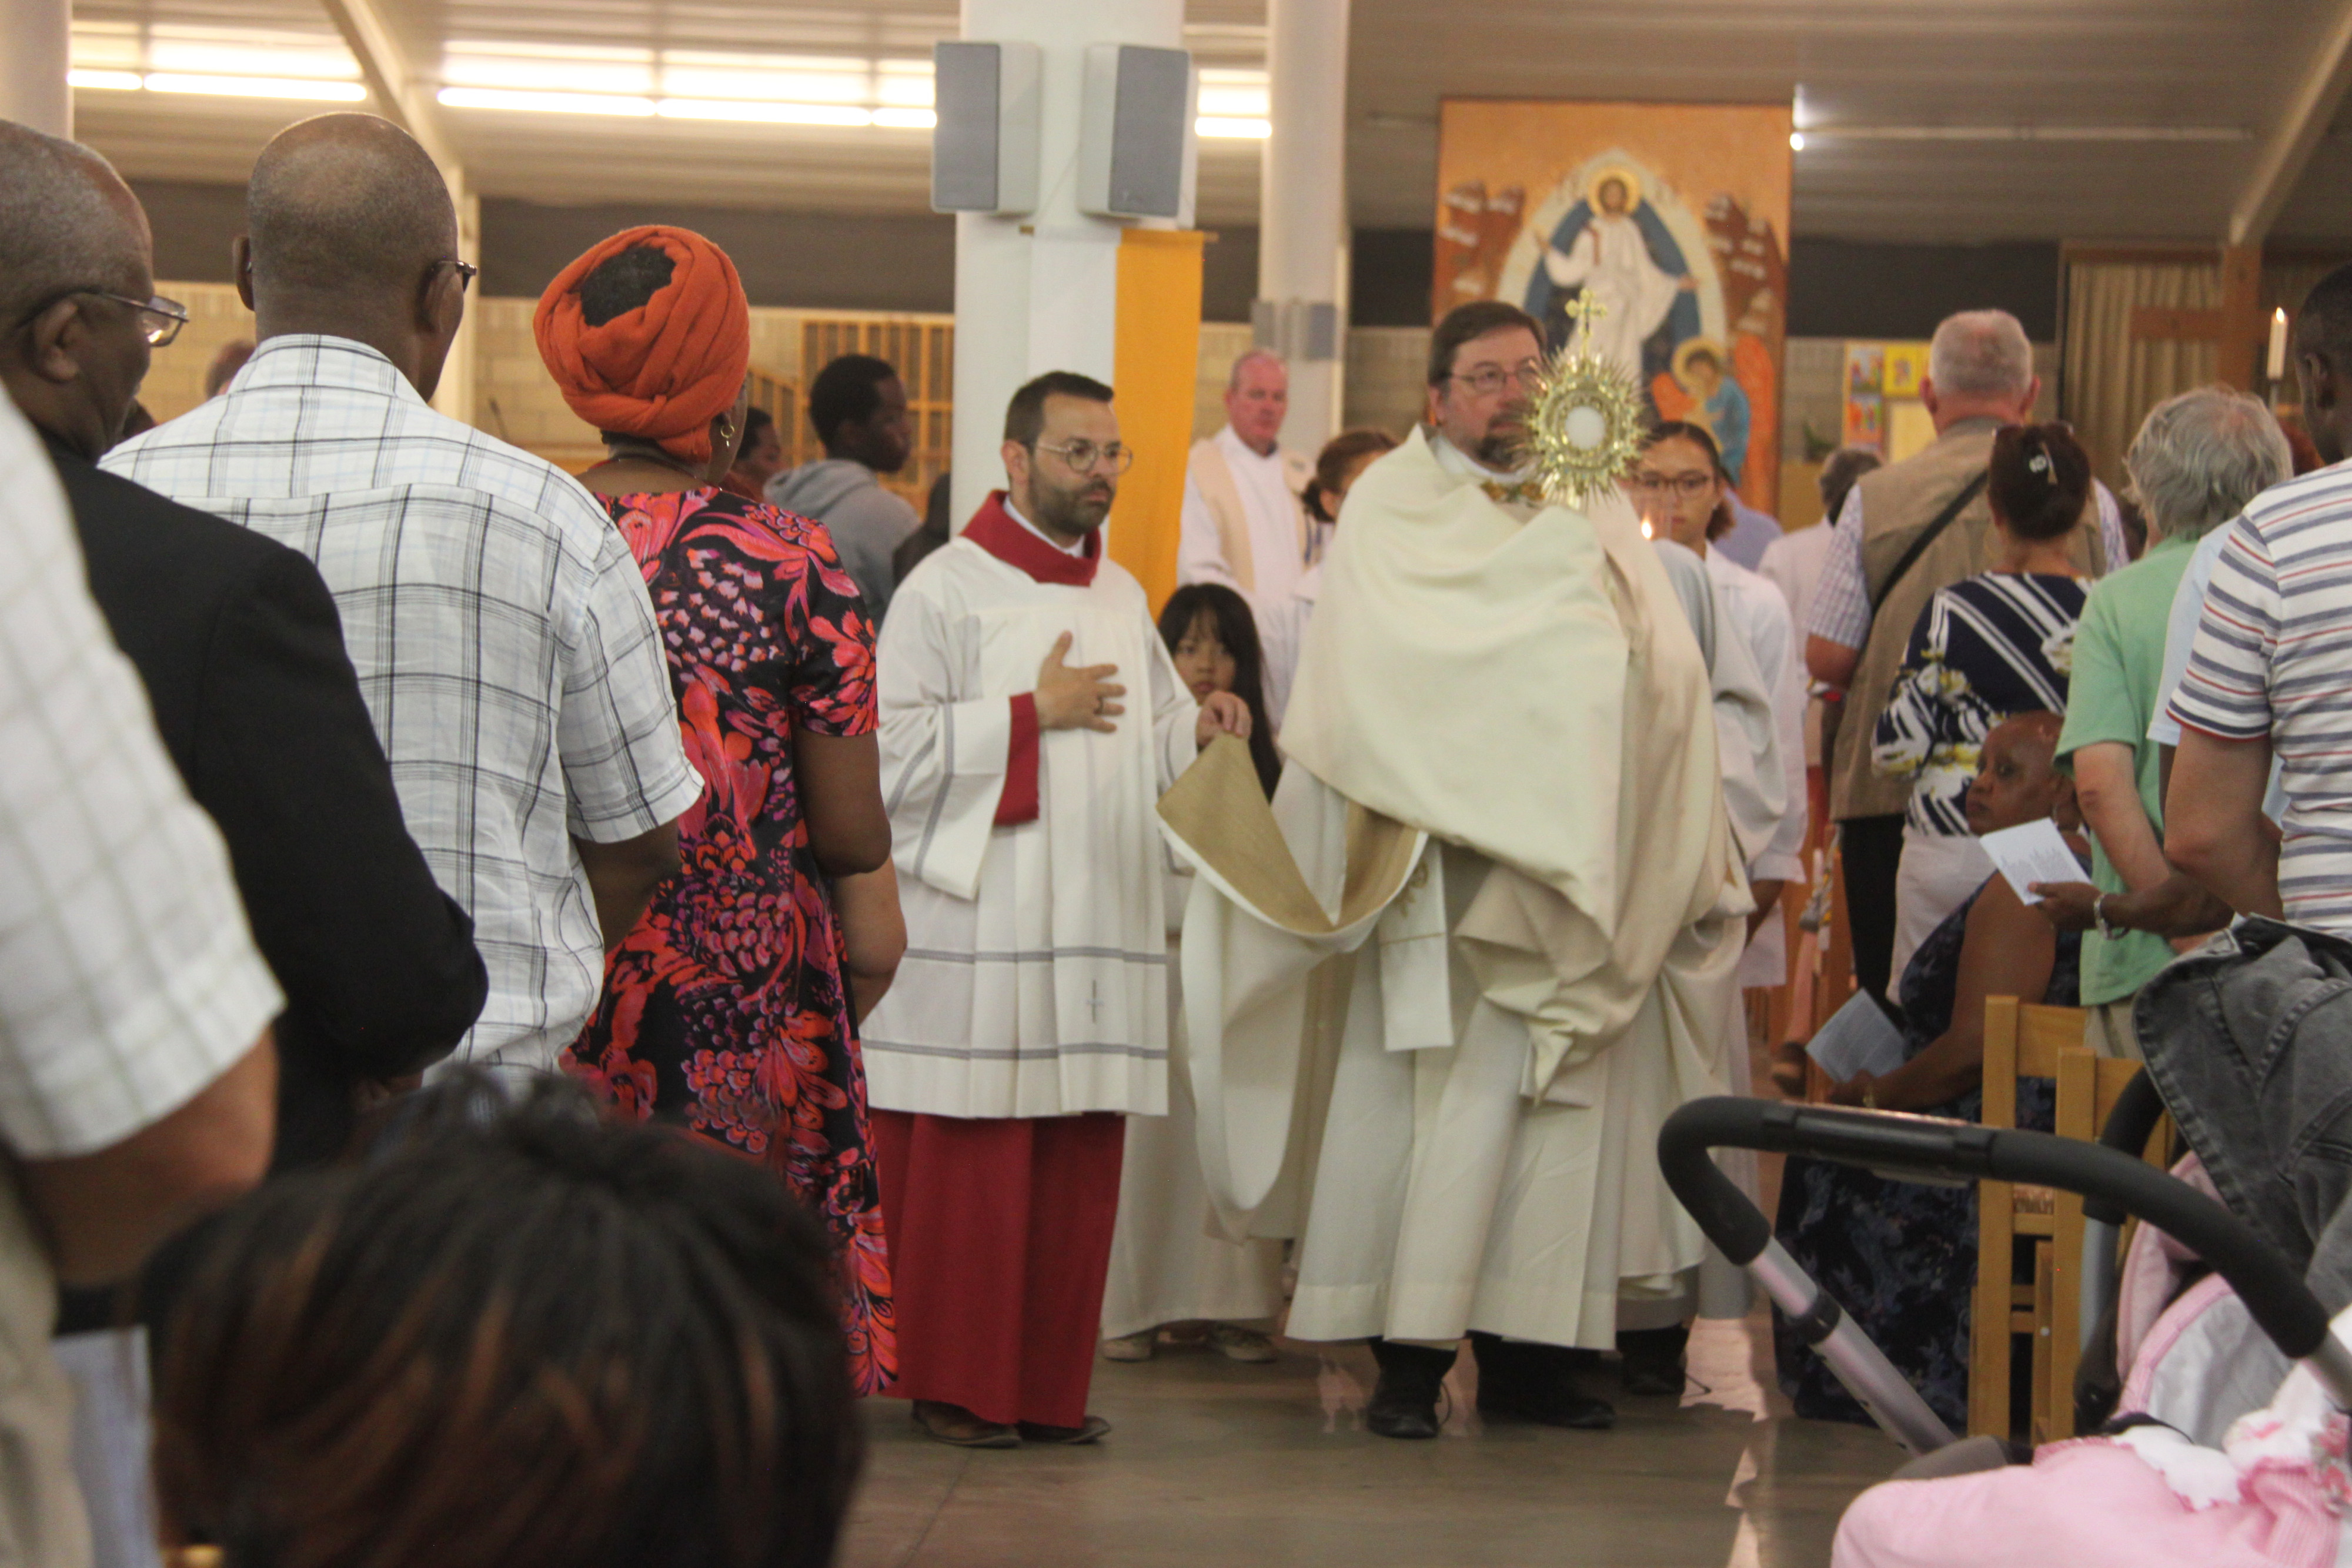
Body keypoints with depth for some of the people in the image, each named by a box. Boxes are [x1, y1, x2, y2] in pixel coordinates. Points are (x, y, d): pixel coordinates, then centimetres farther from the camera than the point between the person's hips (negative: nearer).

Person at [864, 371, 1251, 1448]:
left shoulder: (1121, 598, 17)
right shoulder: (946, 589, -4)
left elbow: (1145, 745, 22)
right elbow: (892, 753, -11)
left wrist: (1198, 728, 1)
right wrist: (1032, 711, -12)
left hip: (1094, 930, 6)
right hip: (978, 928, -6)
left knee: (1077, 1171, 6)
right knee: (969, 1169, -4)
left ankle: (1050, 1386, 14)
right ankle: (954, 1387, 5)